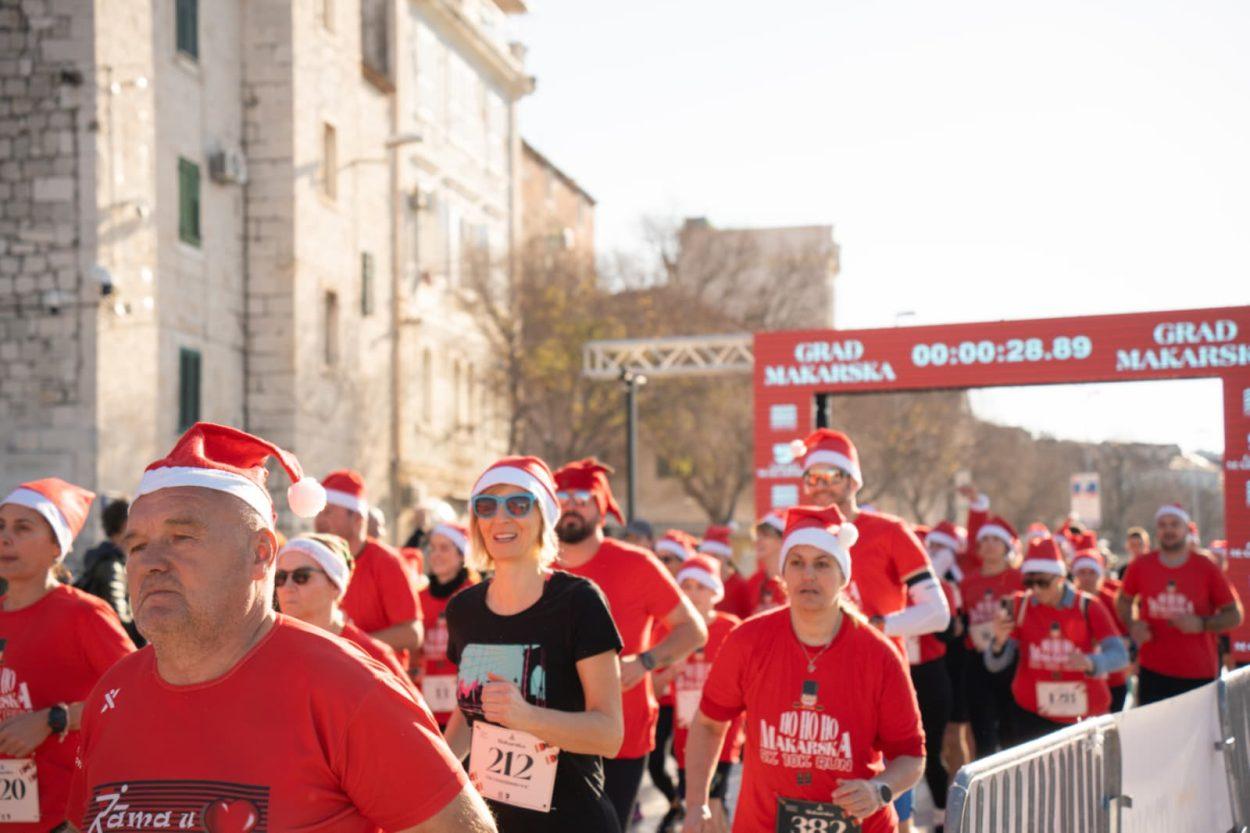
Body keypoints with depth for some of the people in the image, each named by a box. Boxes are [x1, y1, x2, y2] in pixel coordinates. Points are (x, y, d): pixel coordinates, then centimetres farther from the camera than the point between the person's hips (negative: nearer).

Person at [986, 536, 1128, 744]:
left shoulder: (1087, 607, -4)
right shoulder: (1019, 606, -2)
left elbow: (1120, 655, -13)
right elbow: (994, 664, -5)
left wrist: (1090, 663, -32)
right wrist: (999, 640, -26)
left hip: (1083, 715, 0)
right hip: (1031, 713, 0)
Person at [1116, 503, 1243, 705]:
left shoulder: (1207, 569, -1)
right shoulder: (1140, 566, 3)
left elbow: (1234, 615, 2)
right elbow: (1124, 601, 20)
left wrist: (1201, 624, -15)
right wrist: (1132, 625, 0)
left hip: (1200, 674, -1)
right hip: (1153, 672, 1)